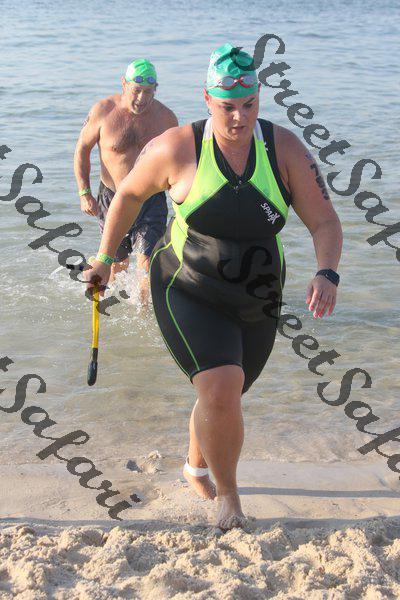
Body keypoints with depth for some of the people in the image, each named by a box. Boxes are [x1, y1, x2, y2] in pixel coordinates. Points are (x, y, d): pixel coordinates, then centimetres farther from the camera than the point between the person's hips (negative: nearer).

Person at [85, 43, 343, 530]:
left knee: (222, 397, 21)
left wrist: (326, 274, -32)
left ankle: (196, 467, 53)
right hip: (188, 294, -3)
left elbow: (325, 223, -13)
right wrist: (104, 259, 6)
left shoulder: (284, 148, -12)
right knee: (221, 391, -25)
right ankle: (227, 494, 0)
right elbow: (129, 193, 2)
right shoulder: (178, 148, -17)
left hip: (254, 304, 4)